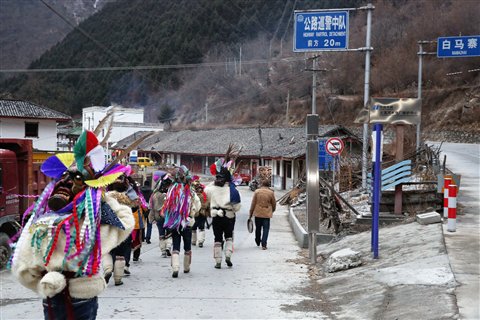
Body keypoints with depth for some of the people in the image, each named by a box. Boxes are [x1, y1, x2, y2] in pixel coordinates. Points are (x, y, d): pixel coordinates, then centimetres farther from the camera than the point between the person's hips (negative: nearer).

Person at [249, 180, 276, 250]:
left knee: (258, 228, 16)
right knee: (266, 229, 0)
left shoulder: (257, 191, -3)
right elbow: (274, 203, 7)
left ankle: (258, 242, 33)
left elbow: (253, 203, 0)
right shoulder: (271, 192, -3)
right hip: (267, 214, -1)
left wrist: (251, 213, 8)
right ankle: (264, 244, -8)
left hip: (258, 213, 1)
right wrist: (272, 210, 26)